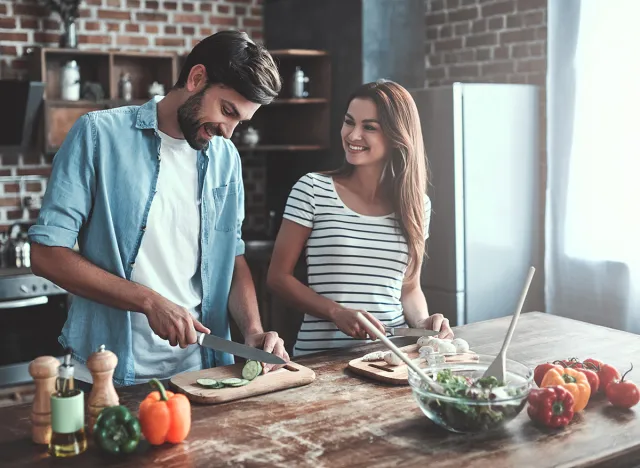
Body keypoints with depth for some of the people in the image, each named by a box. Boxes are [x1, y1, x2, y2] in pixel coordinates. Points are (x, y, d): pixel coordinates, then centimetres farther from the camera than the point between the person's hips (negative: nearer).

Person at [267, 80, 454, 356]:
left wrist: (422, 321, -2)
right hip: (321, 354, -3)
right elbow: (279, 277, 0)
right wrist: (337, 313, -13)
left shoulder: (416, 204, 9)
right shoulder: (312, 190, -1)